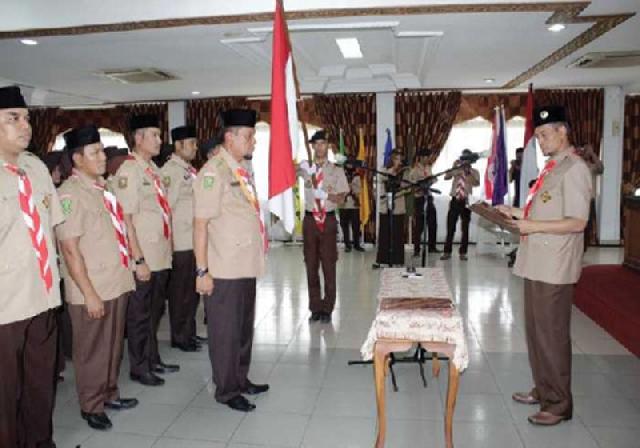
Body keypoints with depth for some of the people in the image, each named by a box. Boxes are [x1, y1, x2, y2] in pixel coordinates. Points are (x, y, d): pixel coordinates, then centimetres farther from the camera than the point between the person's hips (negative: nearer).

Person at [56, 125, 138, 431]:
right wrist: (89, 293, -18)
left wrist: (129, 269, 16)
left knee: (114, 345, 19)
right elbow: (70, 249, -18)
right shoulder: (70, 194, -15)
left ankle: (109, 394, 37)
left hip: (116, 284, 7)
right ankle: (92, 406, 27)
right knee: (92, 350, 9)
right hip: (92, 291, -7)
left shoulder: (103, 188, 9)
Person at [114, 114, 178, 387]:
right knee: (140, 314, 7)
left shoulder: (153, 168, 12)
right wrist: (139, 259, -19)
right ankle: (138, 368, 22)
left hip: (161, 256, 8)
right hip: (144, 259, -8)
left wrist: (166, 250, 14)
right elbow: (126, 219, -17)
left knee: (155, 311, 19)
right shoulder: (128, 171, -13)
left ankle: (152, 359, 35)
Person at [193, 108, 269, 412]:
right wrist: (202, 271, -19)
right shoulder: (213, 172, -15)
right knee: (226, 330, 6)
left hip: (247, 266, 9)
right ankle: (226, 391, 23)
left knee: (244, 327, 20)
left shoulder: (241, 170, 11)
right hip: (224, 270, -9)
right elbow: (200, 223, -18)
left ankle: (241, 380, 37)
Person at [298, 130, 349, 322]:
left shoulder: (336, 170, 3)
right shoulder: (306, 166, 4)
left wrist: (326, 194, -23)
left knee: (329, 266, 2)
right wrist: (302, 170, -40)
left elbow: (341, 198, -3)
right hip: (310, 220, 1)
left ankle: (327, 309, 13)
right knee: (311, 266, 7)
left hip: (328, 221, -1)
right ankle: (315, 308, 18)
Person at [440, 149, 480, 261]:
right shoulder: (456, 169, 11)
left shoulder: (474, 171, 6)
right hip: (455, 200, 1)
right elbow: (446, 177, -3)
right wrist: (454, 167, -11)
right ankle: (447, 252, 7)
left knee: (465, 228, 3)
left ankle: (463, 253, 9)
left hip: (466, 201, -1)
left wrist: (469, 172, -19)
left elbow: (477, 183, -13)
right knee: (450, 227, 1)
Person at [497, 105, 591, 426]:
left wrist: (532, 226, -21)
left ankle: (558, 403, 15)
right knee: (535, 330, 17)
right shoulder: (552, 167, 15)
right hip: (536, 263, 9)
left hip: (555, 267, -9)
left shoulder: (574, 169, -13)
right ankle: (543, 389, 33)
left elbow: (577, 222, -19)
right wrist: (516, 213, 12)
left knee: (552, 334, 1)